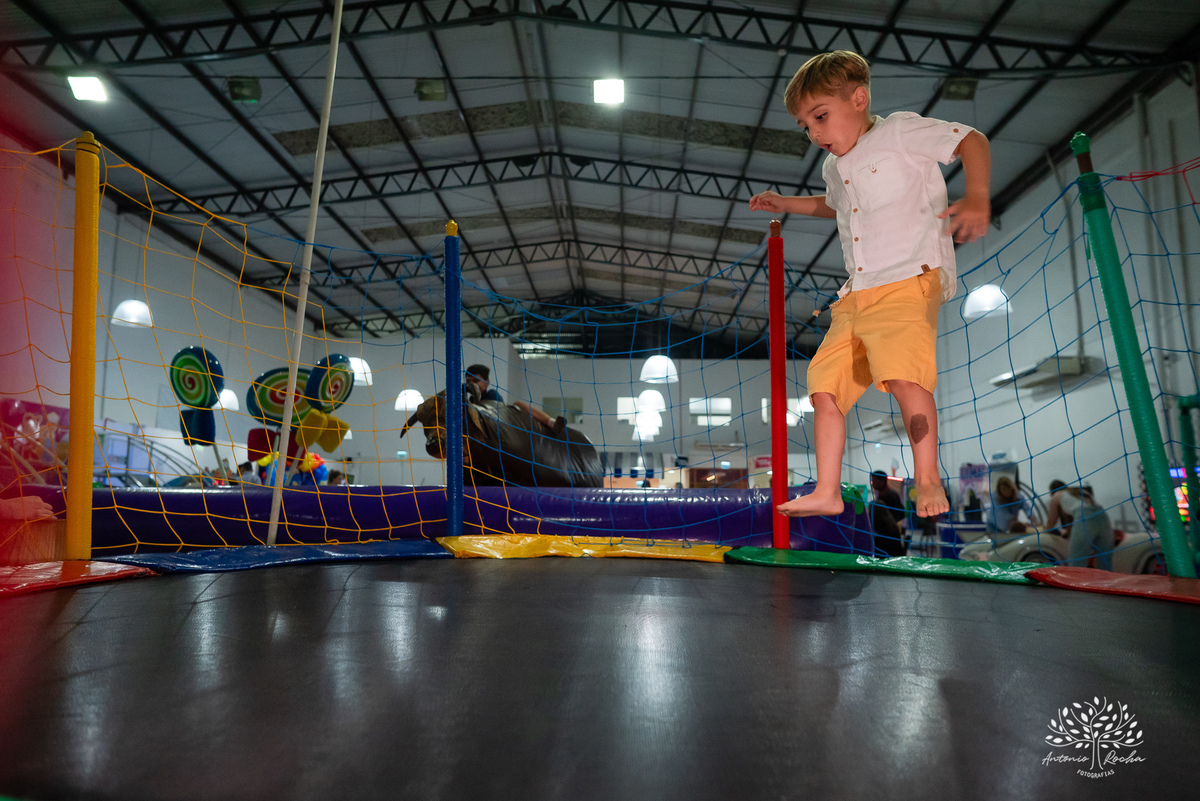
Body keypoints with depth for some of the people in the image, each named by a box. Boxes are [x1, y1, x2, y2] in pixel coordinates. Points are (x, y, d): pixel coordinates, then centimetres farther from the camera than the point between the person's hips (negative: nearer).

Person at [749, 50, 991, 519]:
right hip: (857, 294, 8)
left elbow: (972, 141, -1)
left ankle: (927, 479, -10)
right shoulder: (834, 167, 25)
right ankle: (827, 492, 5)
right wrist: (786, 204, 41)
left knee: (903, 374, -28)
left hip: (910, 279, -7)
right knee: (824, 386, -1)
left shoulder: (900, 131, 4)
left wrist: (977, 199, -17)